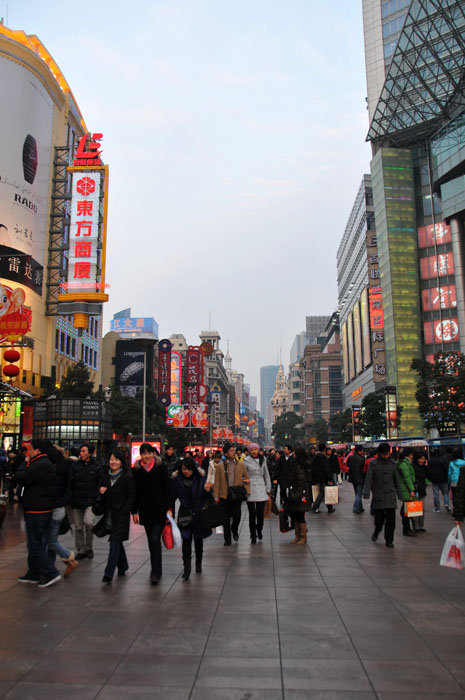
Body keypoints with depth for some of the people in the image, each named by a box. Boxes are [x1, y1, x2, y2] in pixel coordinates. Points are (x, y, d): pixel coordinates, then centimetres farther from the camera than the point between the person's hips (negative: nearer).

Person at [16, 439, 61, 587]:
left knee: (35, 545, -4)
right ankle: (33, 575, 28)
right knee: (36, 543, 18)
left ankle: (51, 574, -1)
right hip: (42, 510, 11)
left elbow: (21, 478, -18)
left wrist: (24, 465, -5)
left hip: (37, 512, -11)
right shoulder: (45, 464, 15)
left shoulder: (40, 465, -20)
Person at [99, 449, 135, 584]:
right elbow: (102, 497, 17)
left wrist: (124, 512, -13)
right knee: (117, 541, 16)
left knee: (115, 542, -9)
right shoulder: (105, 476, 8)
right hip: (109, 514, 6)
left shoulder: (127, 477, -7)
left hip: (121, 514, -5)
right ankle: (123, 567, 33)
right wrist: (101, 492, -7)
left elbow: (131, 496, -6)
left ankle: (108, 574, -7)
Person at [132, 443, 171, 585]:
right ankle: (157, 570, 28)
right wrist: (134, 511, 3)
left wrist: (169, 508, -6)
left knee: (155, 540, -10)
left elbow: (167, 489, -2)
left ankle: (155, 572, -5)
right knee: (151, 540, 12)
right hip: (145, 511, 3)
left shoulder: (161, 467, -4)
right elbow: (134, 492, 6)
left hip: (159, 510, -3)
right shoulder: (136, 470, 2)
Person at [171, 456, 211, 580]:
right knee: (186, 541, -8)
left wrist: (207, 490, -21)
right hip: (184, 515, -1)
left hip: (198, 514, 1)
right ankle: (186, 569, 1)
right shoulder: (176, 479, -7)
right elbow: (173, 496, -2)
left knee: (198, 540, 16)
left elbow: (206, 498, 0)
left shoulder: (200, 478, -6)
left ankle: (198, 564, 36)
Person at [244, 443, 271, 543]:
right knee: (252, 514, 1)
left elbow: (267, 476, 13)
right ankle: (253, 536, 14)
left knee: (261, 513, -1)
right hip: (250, 489, -2)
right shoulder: (246, 461, -2)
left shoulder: (263, 460, 8)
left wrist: (268, 490, 11)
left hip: (261, 489, 2)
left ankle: (259, 530, 26)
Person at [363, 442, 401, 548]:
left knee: (391, 519, -3)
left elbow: (396, 480, 14)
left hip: (391, 495, 2)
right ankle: (376, 531, 33)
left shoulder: (392, 463, 6)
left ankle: (389, 541, 9)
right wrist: (366, 494, -16)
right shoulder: (373, 464, -4)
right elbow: (368, 479, -8)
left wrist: (399, 493, 14)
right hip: (378, 495, -2)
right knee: (379, 518, 1)